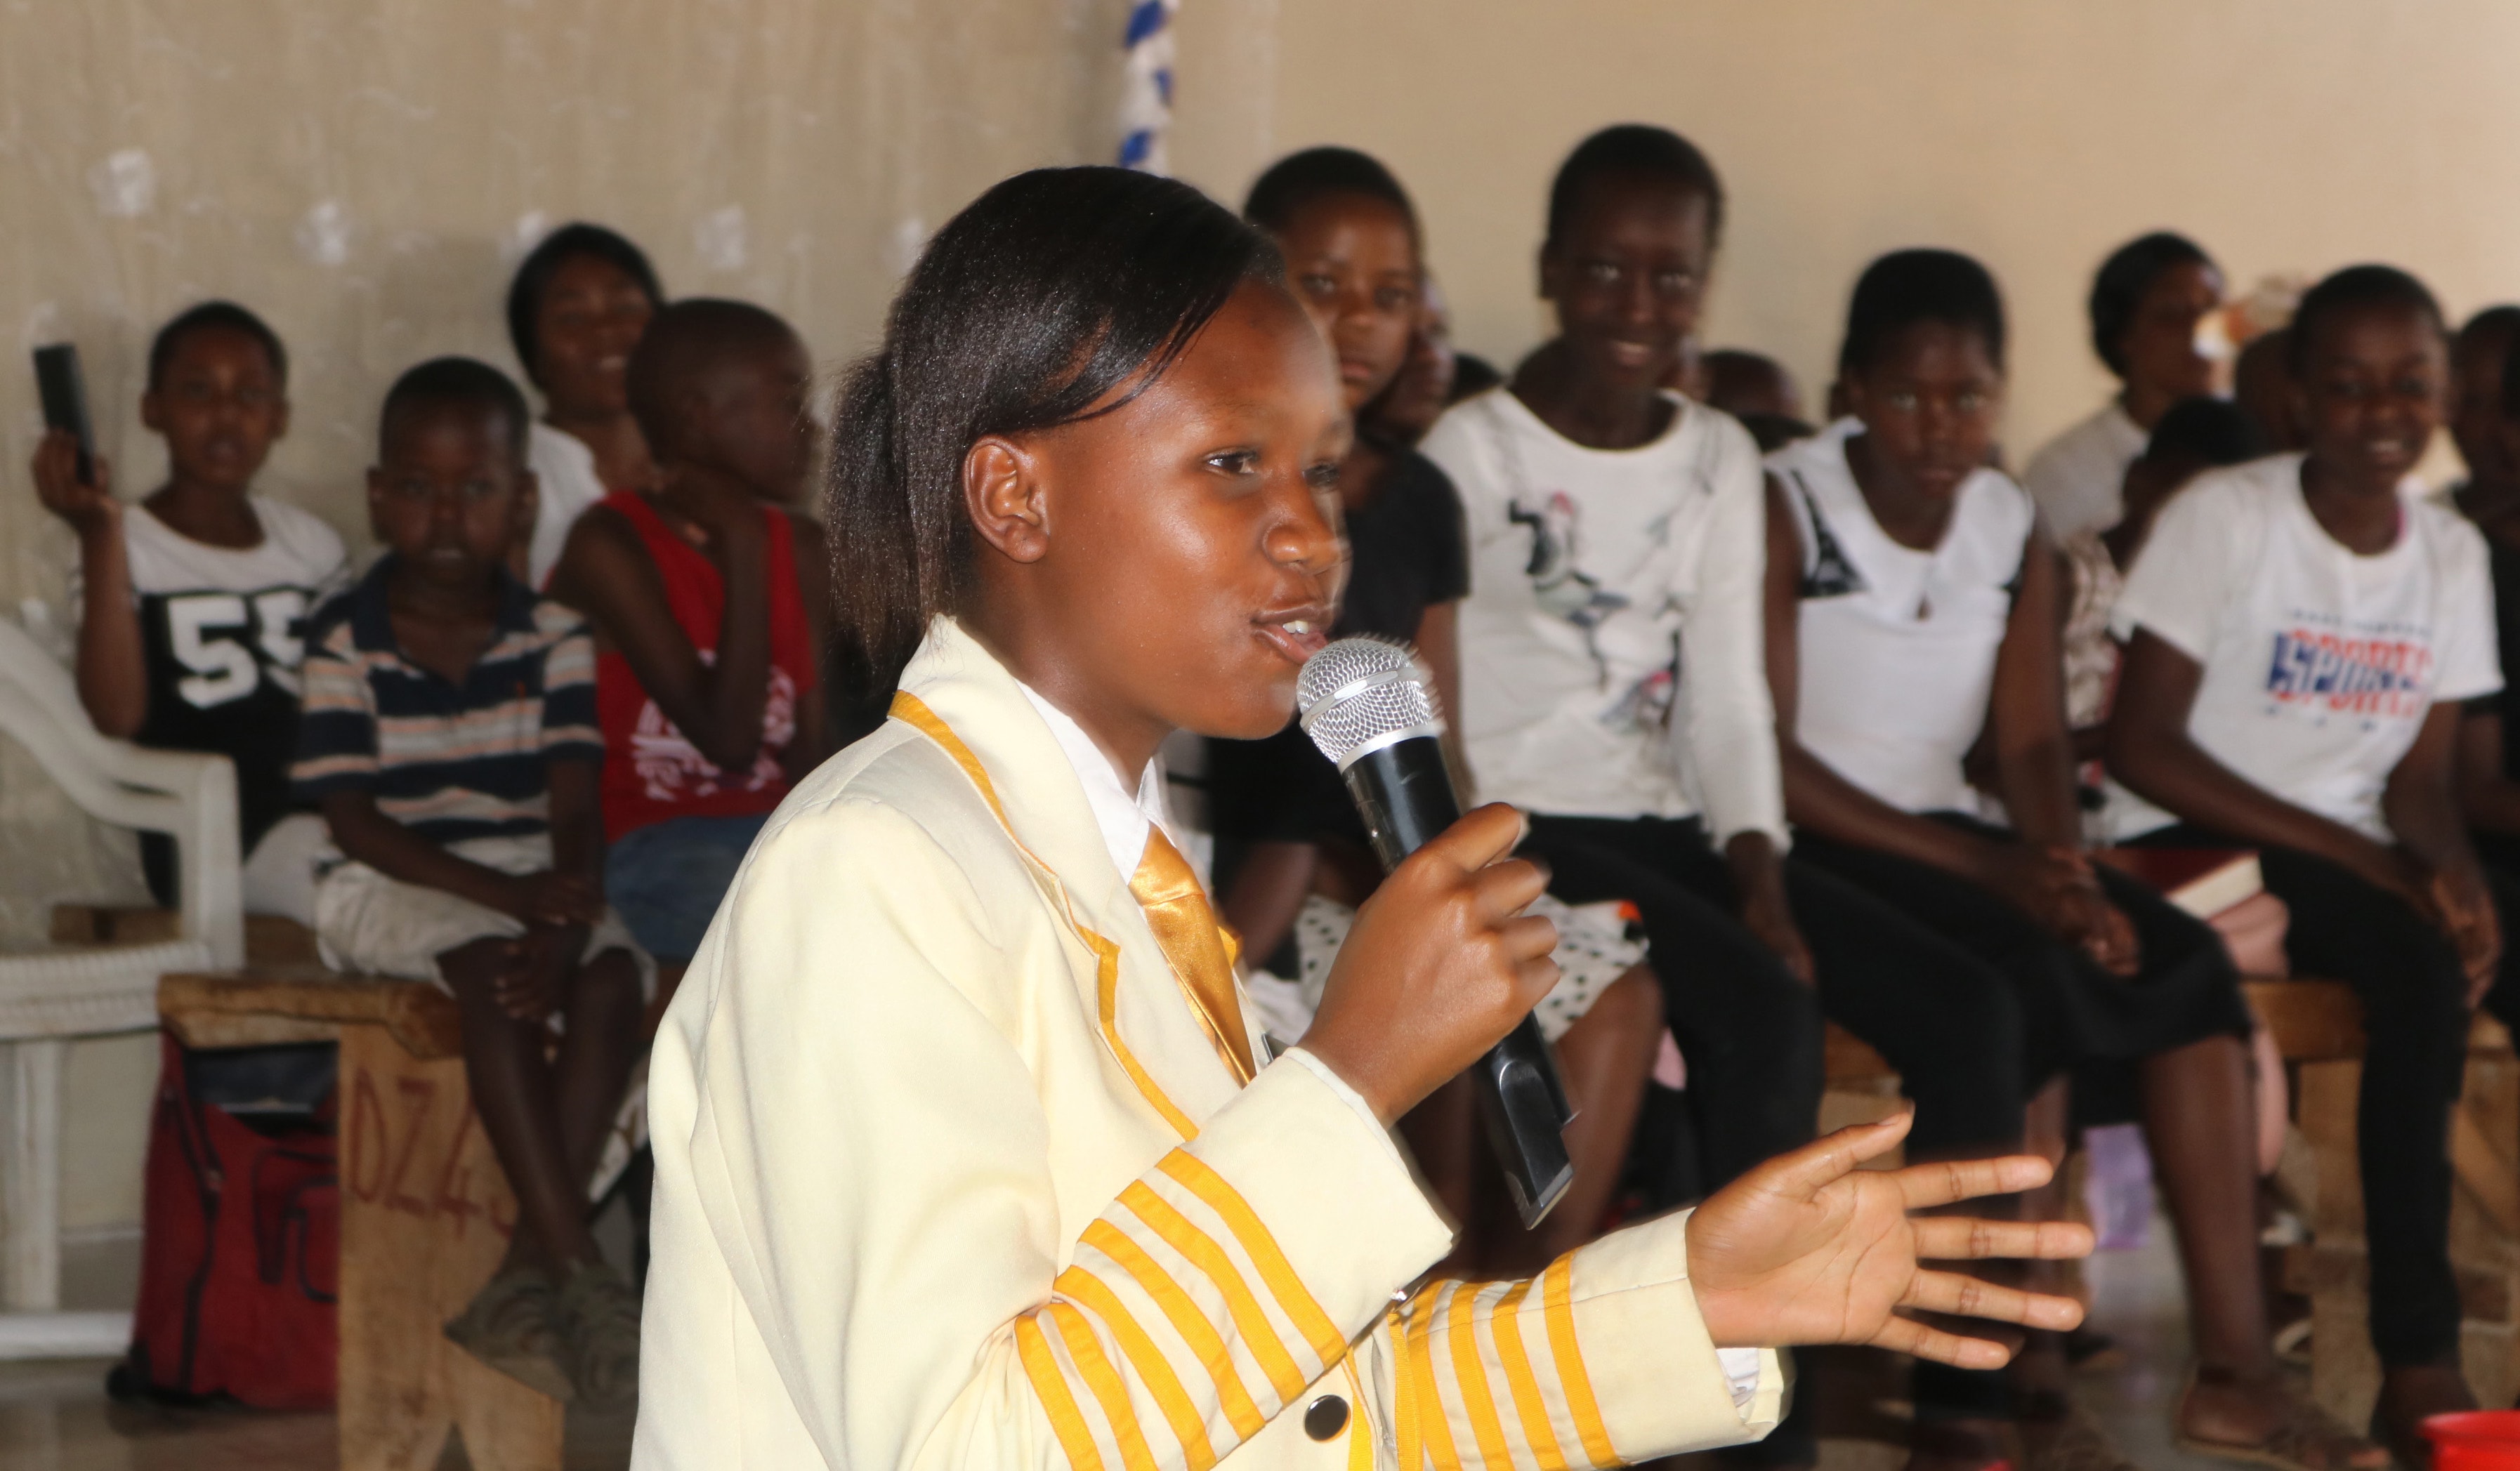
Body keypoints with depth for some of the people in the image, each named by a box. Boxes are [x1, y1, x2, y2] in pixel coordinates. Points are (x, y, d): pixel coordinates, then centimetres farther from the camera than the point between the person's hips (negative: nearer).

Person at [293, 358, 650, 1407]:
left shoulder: (552, 639, 3)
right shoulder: (345, 645, -4)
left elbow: (575, 808, -5)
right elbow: (355, 820, -12)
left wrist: (566, 915, -27)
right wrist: (507, 895, -23)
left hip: (532, 884, 3)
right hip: (397, 890, -3)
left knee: (614, 971, -27)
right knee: (496, 974, -33)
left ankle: (527, 1271, -26)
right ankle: (576, 1266, -35)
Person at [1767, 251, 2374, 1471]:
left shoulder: (2014, 531, 11)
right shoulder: (1783, 512, -8)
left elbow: (2033, 738, 4)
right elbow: (1766, 759, -16)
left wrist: (2067, 876, -18)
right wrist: (1984, 869, -22)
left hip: (1943, 838, 6)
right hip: (1808, 852, -6)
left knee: (2184, 962, -14)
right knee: (1999, 990, -31)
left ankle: (2234, 1365, -15)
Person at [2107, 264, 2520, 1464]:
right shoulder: (2224, 518, -10)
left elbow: (2419, 778, 6)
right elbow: (2142, 745, -15)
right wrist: (2374, 866, -20)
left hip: (2356, 852, 6)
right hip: (2197, 849, -6)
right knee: (2422, 960, -31)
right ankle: (2418, 1362, -27)